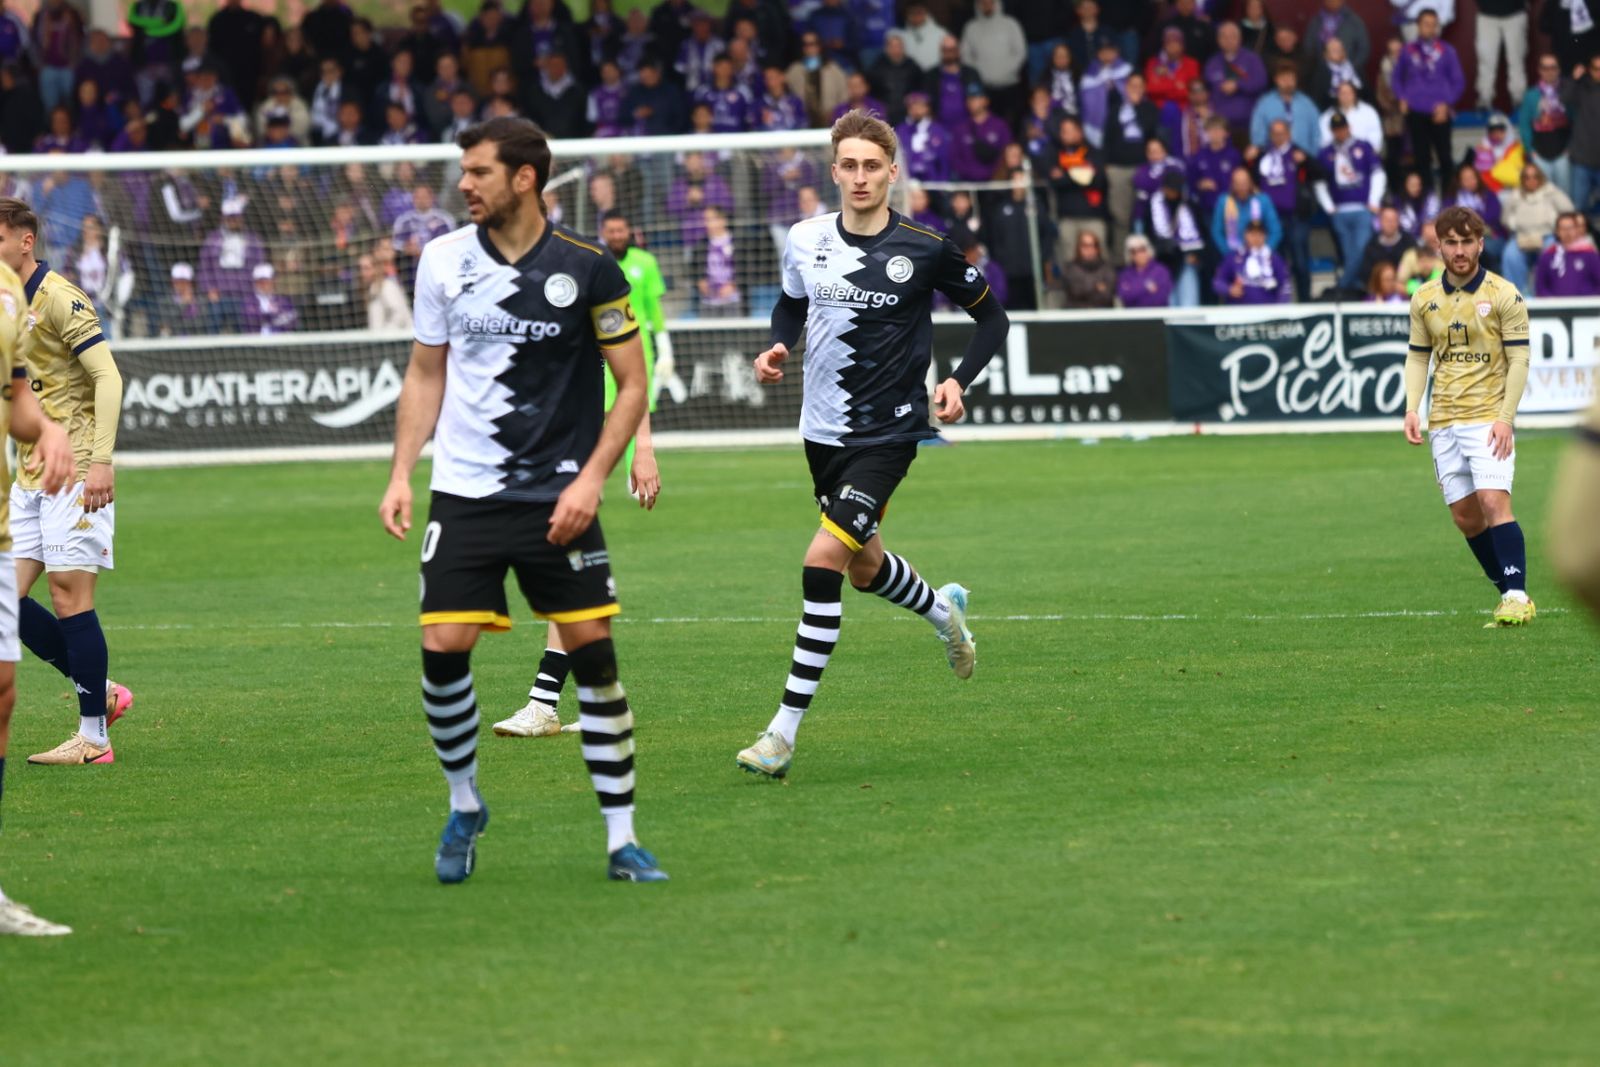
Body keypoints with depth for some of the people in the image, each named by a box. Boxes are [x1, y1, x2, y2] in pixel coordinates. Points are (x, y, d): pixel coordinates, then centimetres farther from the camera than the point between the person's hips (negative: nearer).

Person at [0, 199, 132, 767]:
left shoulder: (59, 298, -12)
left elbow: (107, 377, -17)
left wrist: (100, 460, -24)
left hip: (75, 470, -8)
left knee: (69, 593, -9)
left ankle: (93, 736, -3)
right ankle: (102, 693, 13)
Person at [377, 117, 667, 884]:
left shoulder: (588, 269, -5)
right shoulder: (444, 260, 3)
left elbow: (632, 385, 0)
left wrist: (591, 478, -10)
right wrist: (401, 474, 5)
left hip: (557, 497, -2)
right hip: (464, 494, 2)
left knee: (593, 650, -5)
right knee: (442, 648, -10)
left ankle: (621, 839, 4)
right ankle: (463, 806, 14)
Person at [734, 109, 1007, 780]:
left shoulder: (926, 249, -12)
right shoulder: (805, 241, -1)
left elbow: (991, 317, 1)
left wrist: (959, 381, -14)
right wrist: (777, 349, -2)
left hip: (887, 434, -5)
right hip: (823, 430, 6)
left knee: (824, 560, -19)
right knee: (864, 568, 21)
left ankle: (786, 728, -16)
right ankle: (942, 610, 56)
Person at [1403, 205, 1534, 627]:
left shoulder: (1503, 295, -5)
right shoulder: (1424, 299, 8)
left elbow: (1518, 359, -6)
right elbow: (1418, 356, 14)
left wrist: (1505, 417, -15)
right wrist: (1412, 408, 0)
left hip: (1487, 418, -5)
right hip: (1443, 422, 5)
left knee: (1493, 501, -19)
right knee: (1465, 517, 4)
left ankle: (1518, 597, -17)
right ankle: (1509, 596, 14)